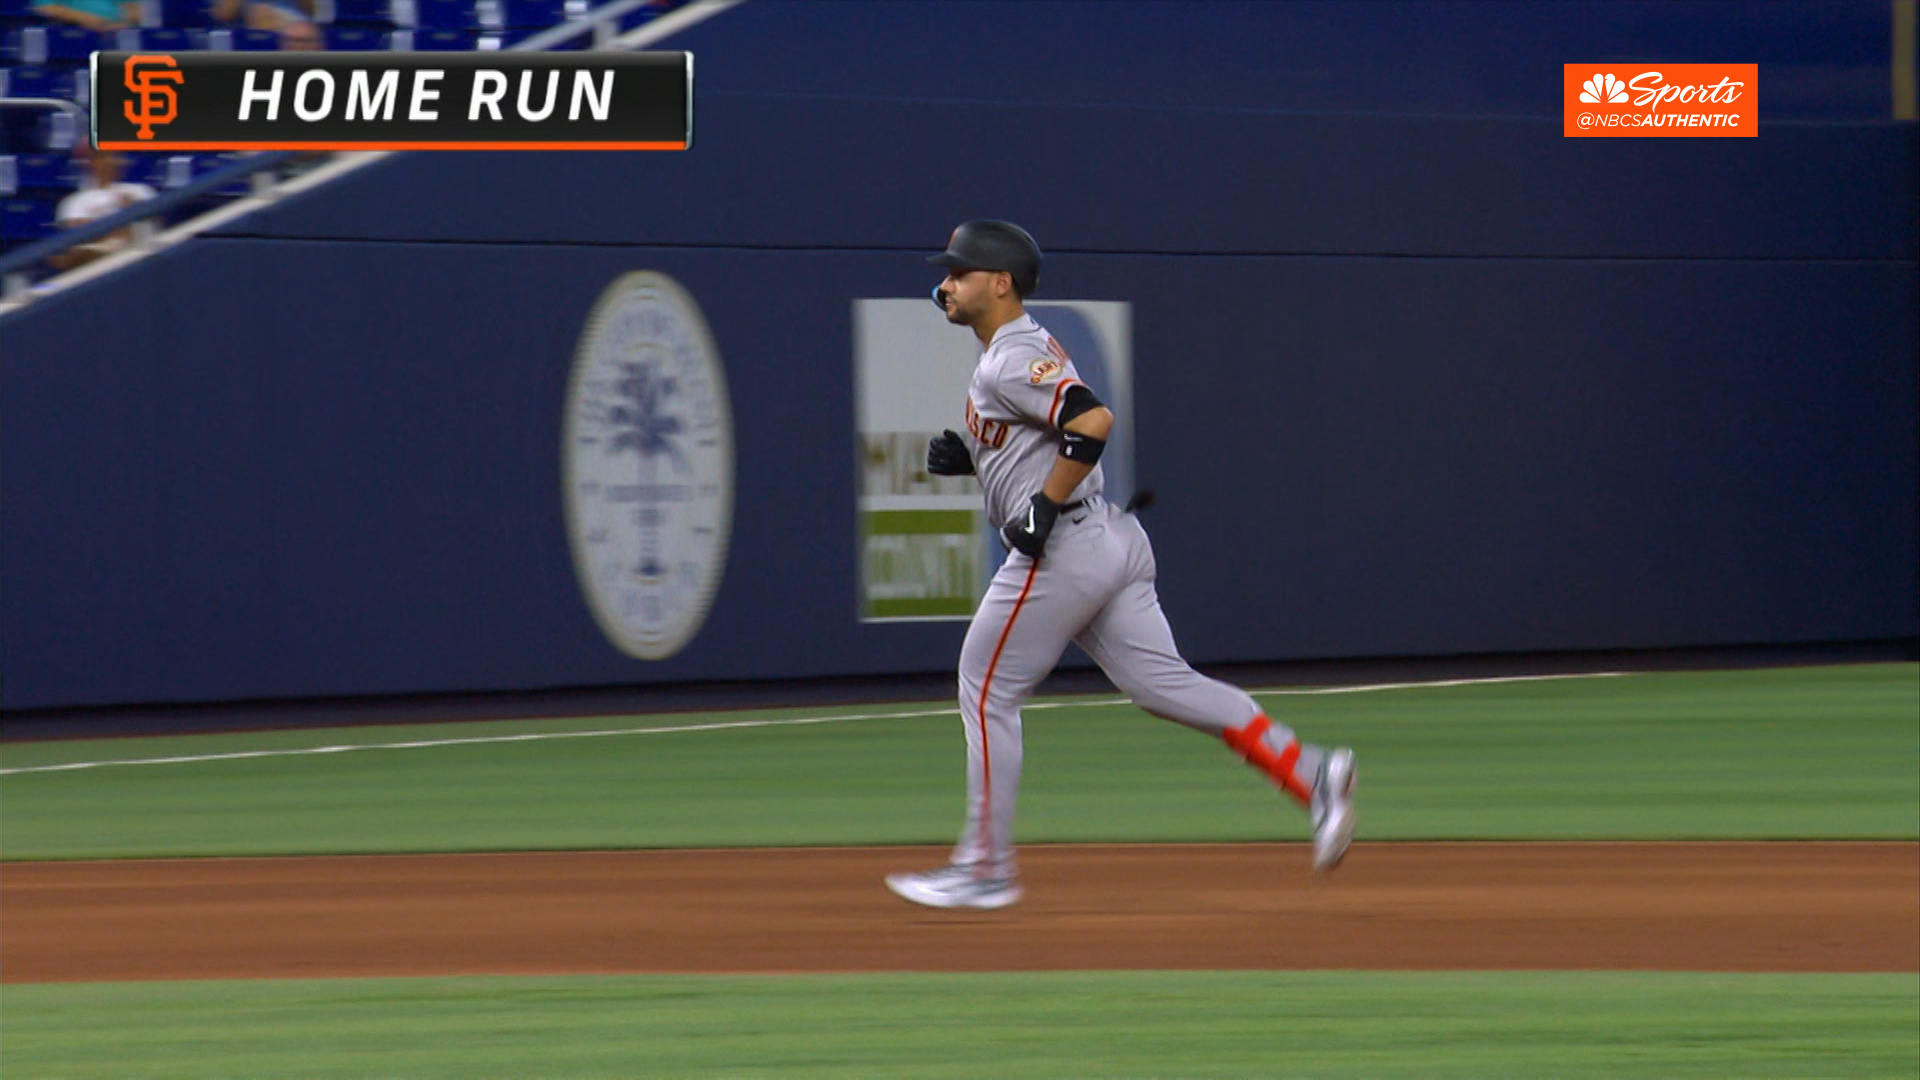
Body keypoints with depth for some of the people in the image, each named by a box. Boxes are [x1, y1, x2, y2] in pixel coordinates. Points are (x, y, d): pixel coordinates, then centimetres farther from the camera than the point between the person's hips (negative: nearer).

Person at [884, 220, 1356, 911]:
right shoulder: (1021, 352, 19)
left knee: (987, 692, 0)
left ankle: (986, 869, 5)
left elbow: (1092, 420, -27)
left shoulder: (1012, 362, -13)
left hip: (1061, 548, -10)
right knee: (1162, 682, 4)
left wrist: (1044, 507, -23)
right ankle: (1311, 775, -7)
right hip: (1110, 539, 10)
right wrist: (967, 459, 12)